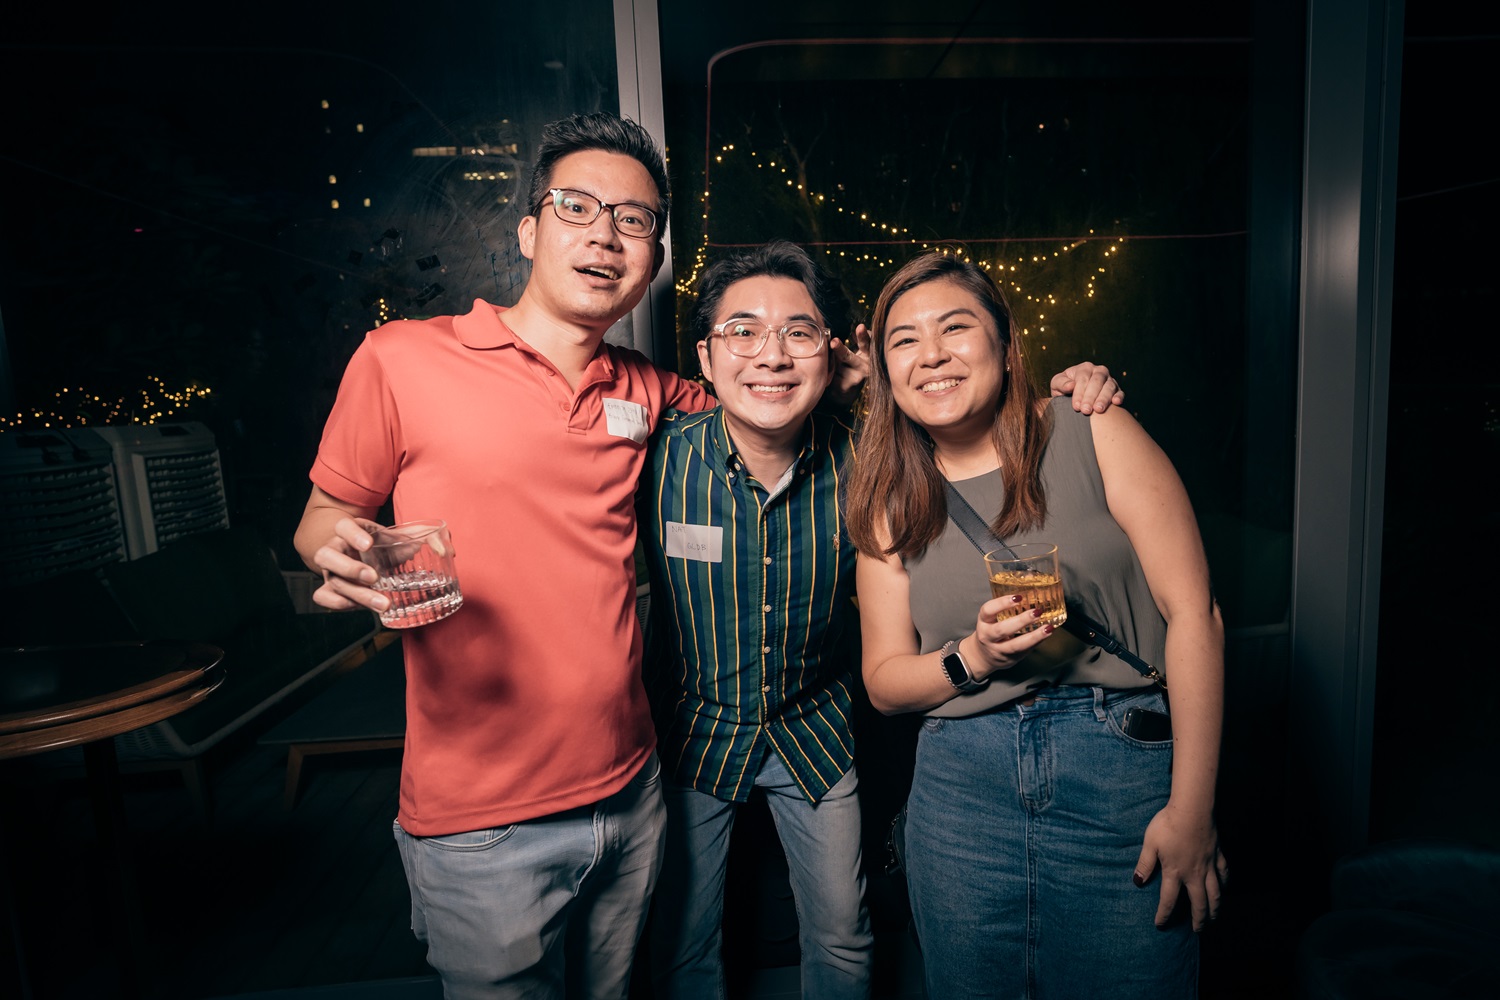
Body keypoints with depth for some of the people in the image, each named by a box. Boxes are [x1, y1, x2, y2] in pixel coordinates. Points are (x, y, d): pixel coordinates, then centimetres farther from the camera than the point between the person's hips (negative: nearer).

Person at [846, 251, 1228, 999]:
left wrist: (1191, 811, -10)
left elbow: (1193, 613, -7)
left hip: (1121, 768, -2)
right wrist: (972, 658, -15)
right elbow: (883, 683, 5)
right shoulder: (890, 503, 3)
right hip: (961, 788, 3)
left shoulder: (1095, 437, -4)